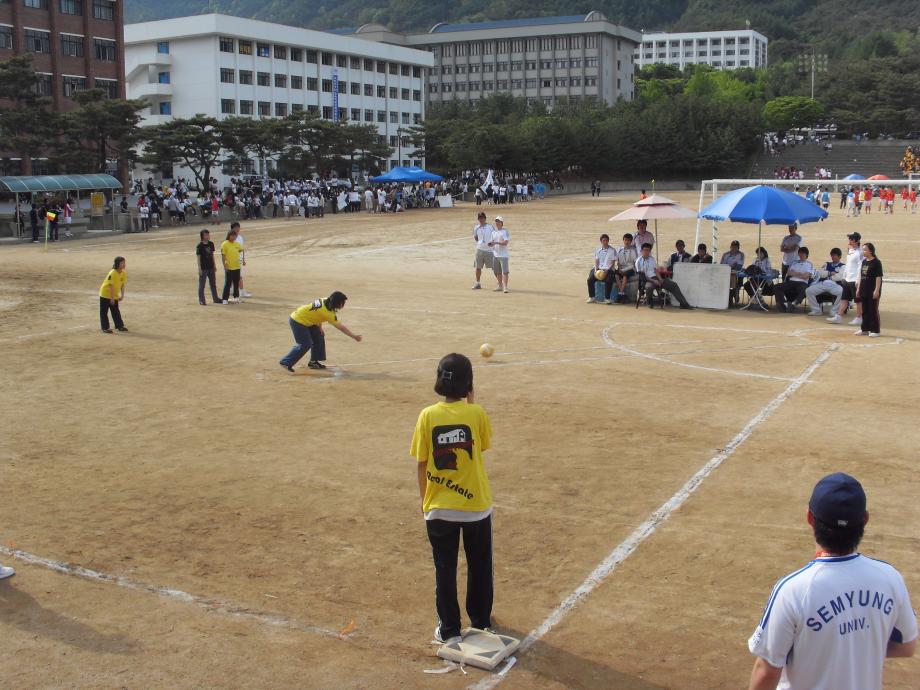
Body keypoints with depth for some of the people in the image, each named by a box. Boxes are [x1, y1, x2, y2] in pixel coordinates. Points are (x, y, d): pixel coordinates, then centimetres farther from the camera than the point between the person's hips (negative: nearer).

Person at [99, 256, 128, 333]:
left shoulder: (123, 273, -6)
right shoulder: (112, 273, -27)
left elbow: (122, 285, 2)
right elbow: (111, 286, -26)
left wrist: (122, 295, -2)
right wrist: (112, 298, -24)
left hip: (114, 295, 7)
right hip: (105, 294, -7)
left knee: (116, 311, 11)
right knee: (104, 312, 1)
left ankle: (120, 326, 16)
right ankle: (105, 328, 5)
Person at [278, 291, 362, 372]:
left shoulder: (325, 301, -4)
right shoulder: (328, 313, -25)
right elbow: (341, 327, -21)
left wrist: (319, 326, 1)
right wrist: (354, 336, -16)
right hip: (298, 321, -10)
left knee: (319, 337, 12)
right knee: (305, 344, -11)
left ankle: (314, 362, 21)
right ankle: (286, 362, -4)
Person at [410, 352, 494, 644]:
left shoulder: (428, 416, -11)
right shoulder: (477, 413, -12)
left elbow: (421, 464, -5)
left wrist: (424, 499, 10)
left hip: (439, 508, 0)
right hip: (476, 505, 0)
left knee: (445, 570, 13)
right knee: (480, 567, 19)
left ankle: (449, 630, 19)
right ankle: (481, 622, 33)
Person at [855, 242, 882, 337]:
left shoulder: (876, 262, -10)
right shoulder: (864, 262, 12)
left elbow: (878, 277, -13)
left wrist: (877, 290, -17)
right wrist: (858, 288, 15)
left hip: (872, 291, -7)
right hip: (864, 290, 7)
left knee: (873, 311, -2)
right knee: (865, 311, 12)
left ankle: (875, 330, 4)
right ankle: (864, 329, 19)